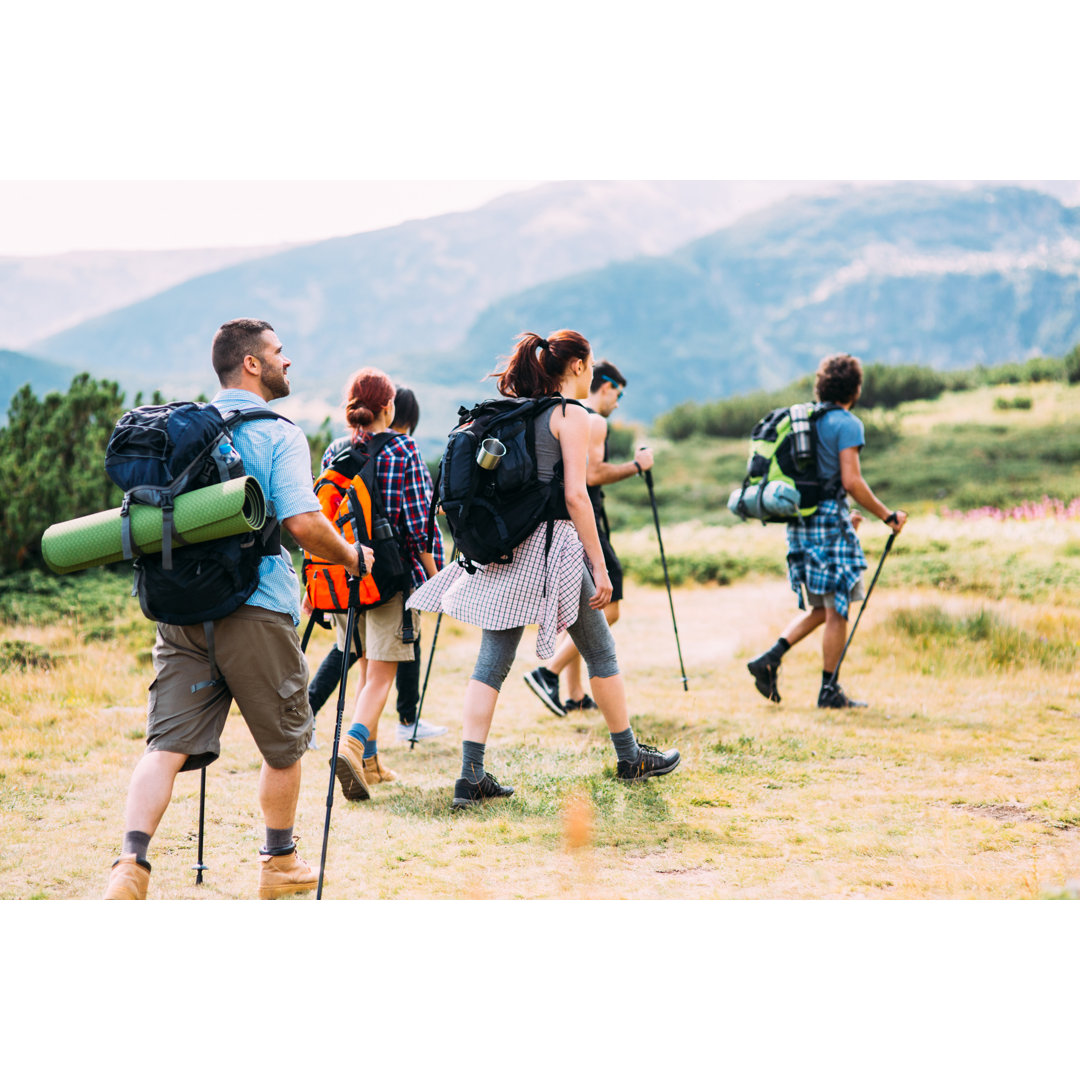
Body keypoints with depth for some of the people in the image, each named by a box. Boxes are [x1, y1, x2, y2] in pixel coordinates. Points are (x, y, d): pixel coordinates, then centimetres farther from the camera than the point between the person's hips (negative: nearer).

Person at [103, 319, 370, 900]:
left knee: (168, 743, -1)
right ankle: (279, 863, 27)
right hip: (256, 611, -5)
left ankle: (130, 863, -20)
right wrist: (352, 557, 1)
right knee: (284, 744, 15)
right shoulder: (278, 435, -6)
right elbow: (303, 523, -16)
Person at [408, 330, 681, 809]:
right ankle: (630, 756, 23)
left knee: (491, 661, 2)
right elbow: (574, 495, -14)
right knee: (600, 652, 11)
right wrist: (600, 566, -11)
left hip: (505, 547, 6)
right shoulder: (572, 415, -7)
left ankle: (471, 775, -4)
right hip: (551, 543, -6)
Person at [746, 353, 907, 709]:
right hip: (829, 522, -8)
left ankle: (770, 659, 2)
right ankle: (829, 690, 4)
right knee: (837, 609, 1)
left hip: (800, 521, 8)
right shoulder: (847, 424, -8)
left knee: (821, 609, 17)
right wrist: (887, 516, -8)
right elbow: (851, 481, -17)